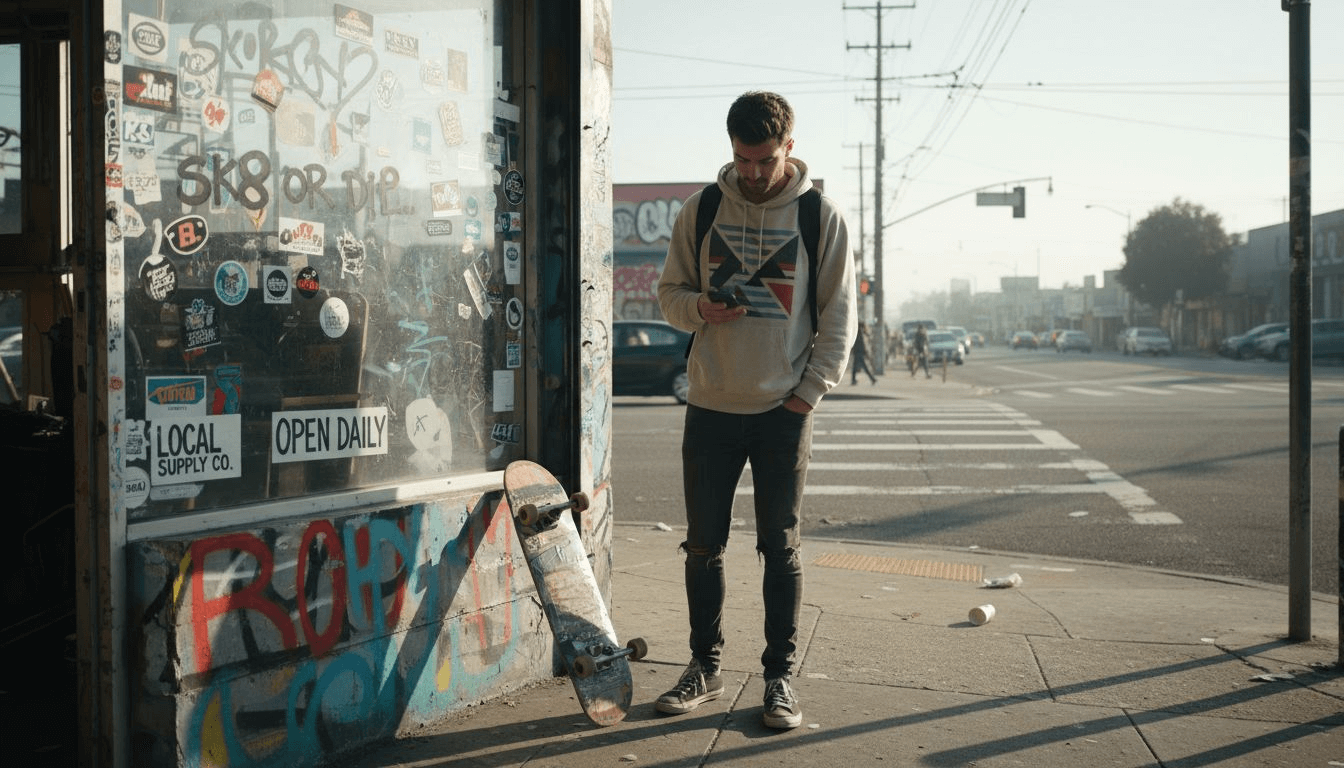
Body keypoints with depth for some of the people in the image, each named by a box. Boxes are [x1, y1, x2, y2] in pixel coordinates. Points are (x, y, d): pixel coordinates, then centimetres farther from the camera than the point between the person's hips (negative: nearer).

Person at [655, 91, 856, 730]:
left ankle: (779, 676, 15)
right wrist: (699, 307, -12)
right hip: (711, 406, 2)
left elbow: (839, 313, 1)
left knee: (781, 548, 4)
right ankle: (704, 667, 22)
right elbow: (669, 292, 11)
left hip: (784, 410, -2)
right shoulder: (700, 210, 4)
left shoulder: (821, 215, -1)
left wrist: (812, 388, -8)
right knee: (703, 545, 8)